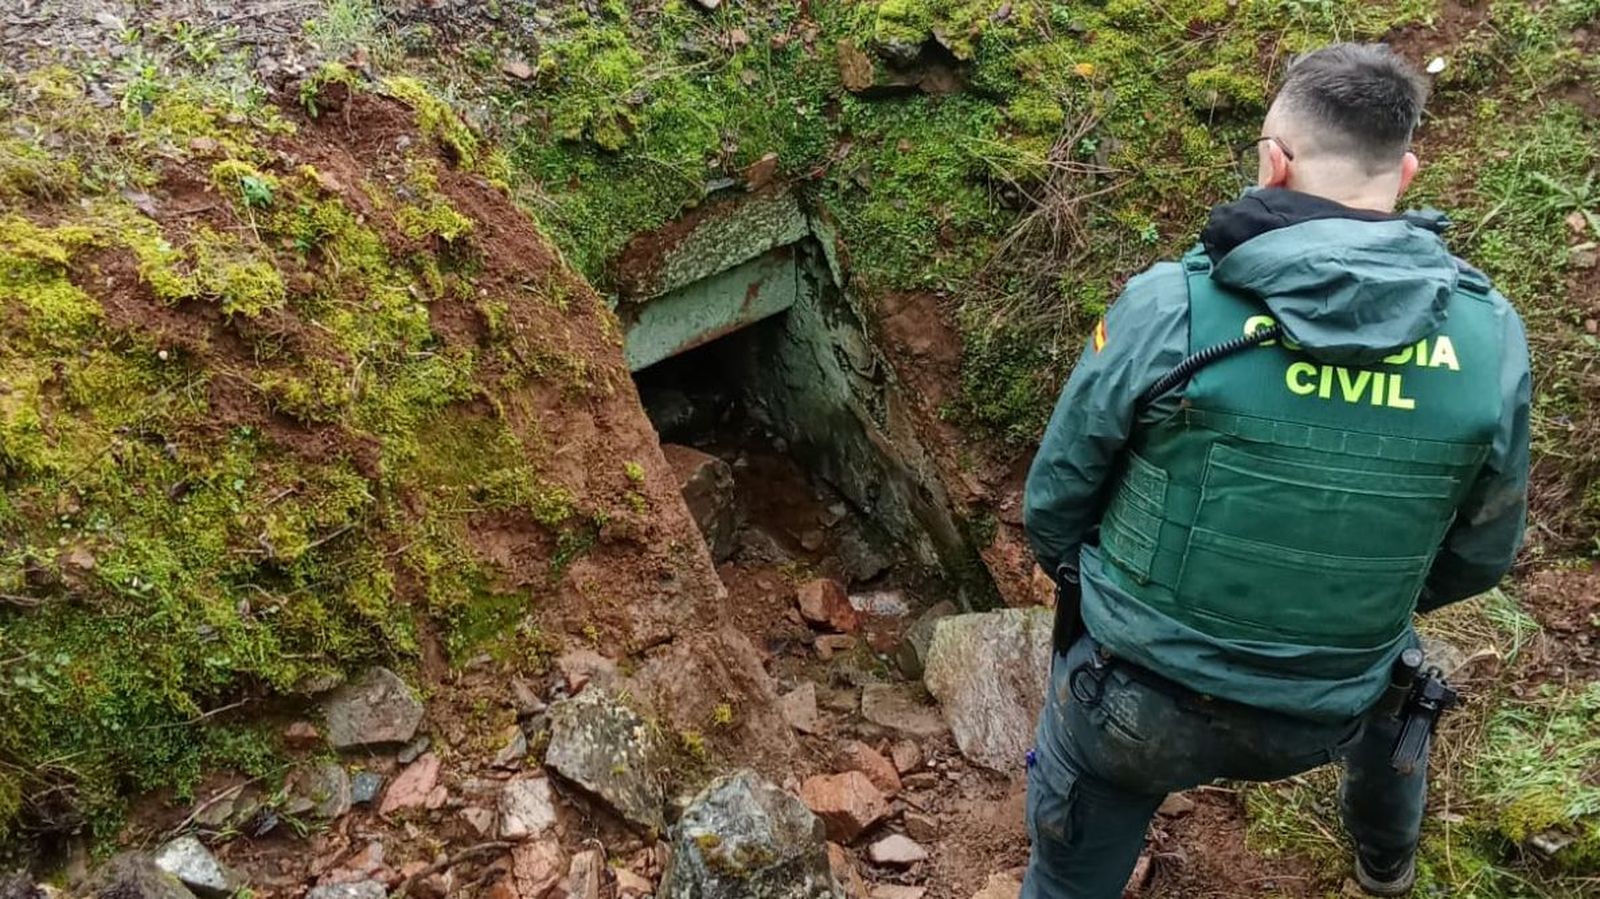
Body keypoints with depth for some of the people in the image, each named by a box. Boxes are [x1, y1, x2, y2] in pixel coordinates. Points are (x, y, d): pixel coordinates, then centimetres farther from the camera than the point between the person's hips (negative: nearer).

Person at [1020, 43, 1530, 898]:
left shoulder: (1167, 307, -23)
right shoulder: (1492, 336, -13)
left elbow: (1053, 502, -10)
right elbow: (1480, 555, 2)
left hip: (1137, 698, -3)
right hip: (1322, 716, 4)